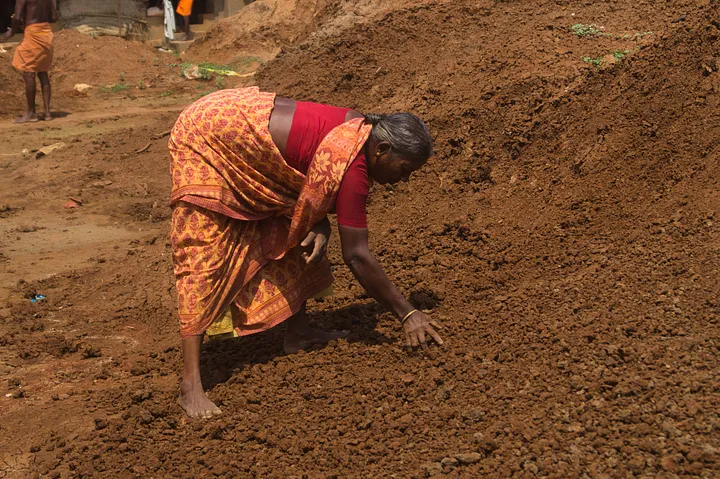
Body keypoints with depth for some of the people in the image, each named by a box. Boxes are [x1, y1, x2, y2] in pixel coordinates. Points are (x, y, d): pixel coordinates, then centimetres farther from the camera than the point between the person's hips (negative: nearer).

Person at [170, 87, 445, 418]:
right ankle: (190, 384, -13)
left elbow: (314, 191, 10)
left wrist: (320, 226, -11)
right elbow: (357, 255, -25)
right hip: (205, 138, -9)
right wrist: (407, 314, -19)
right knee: (204, 256, -13)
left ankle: (298, 333, 22)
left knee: (292, 228, 11)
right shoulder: (351, 166, -28)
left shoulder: (359, 128, -2)